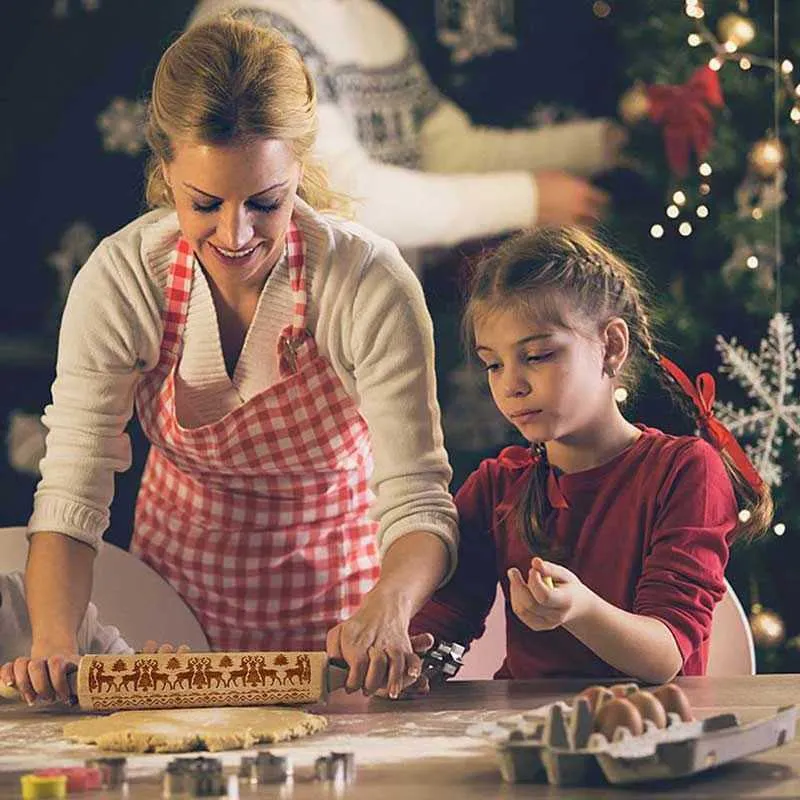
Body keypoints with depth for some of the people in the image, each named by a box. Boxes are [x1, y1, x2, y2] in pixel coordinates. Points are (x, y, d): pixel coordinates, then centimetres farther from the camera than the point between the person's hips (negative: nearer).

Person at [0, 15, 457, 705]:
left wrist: (387, 610, -43)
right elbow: (71, 497, -17)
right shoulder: (119, 280, -17)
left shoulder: (370, 285, -21)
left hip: (334, 602, -1)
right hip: (179, 587, 1)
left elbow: (417, 501, -22)